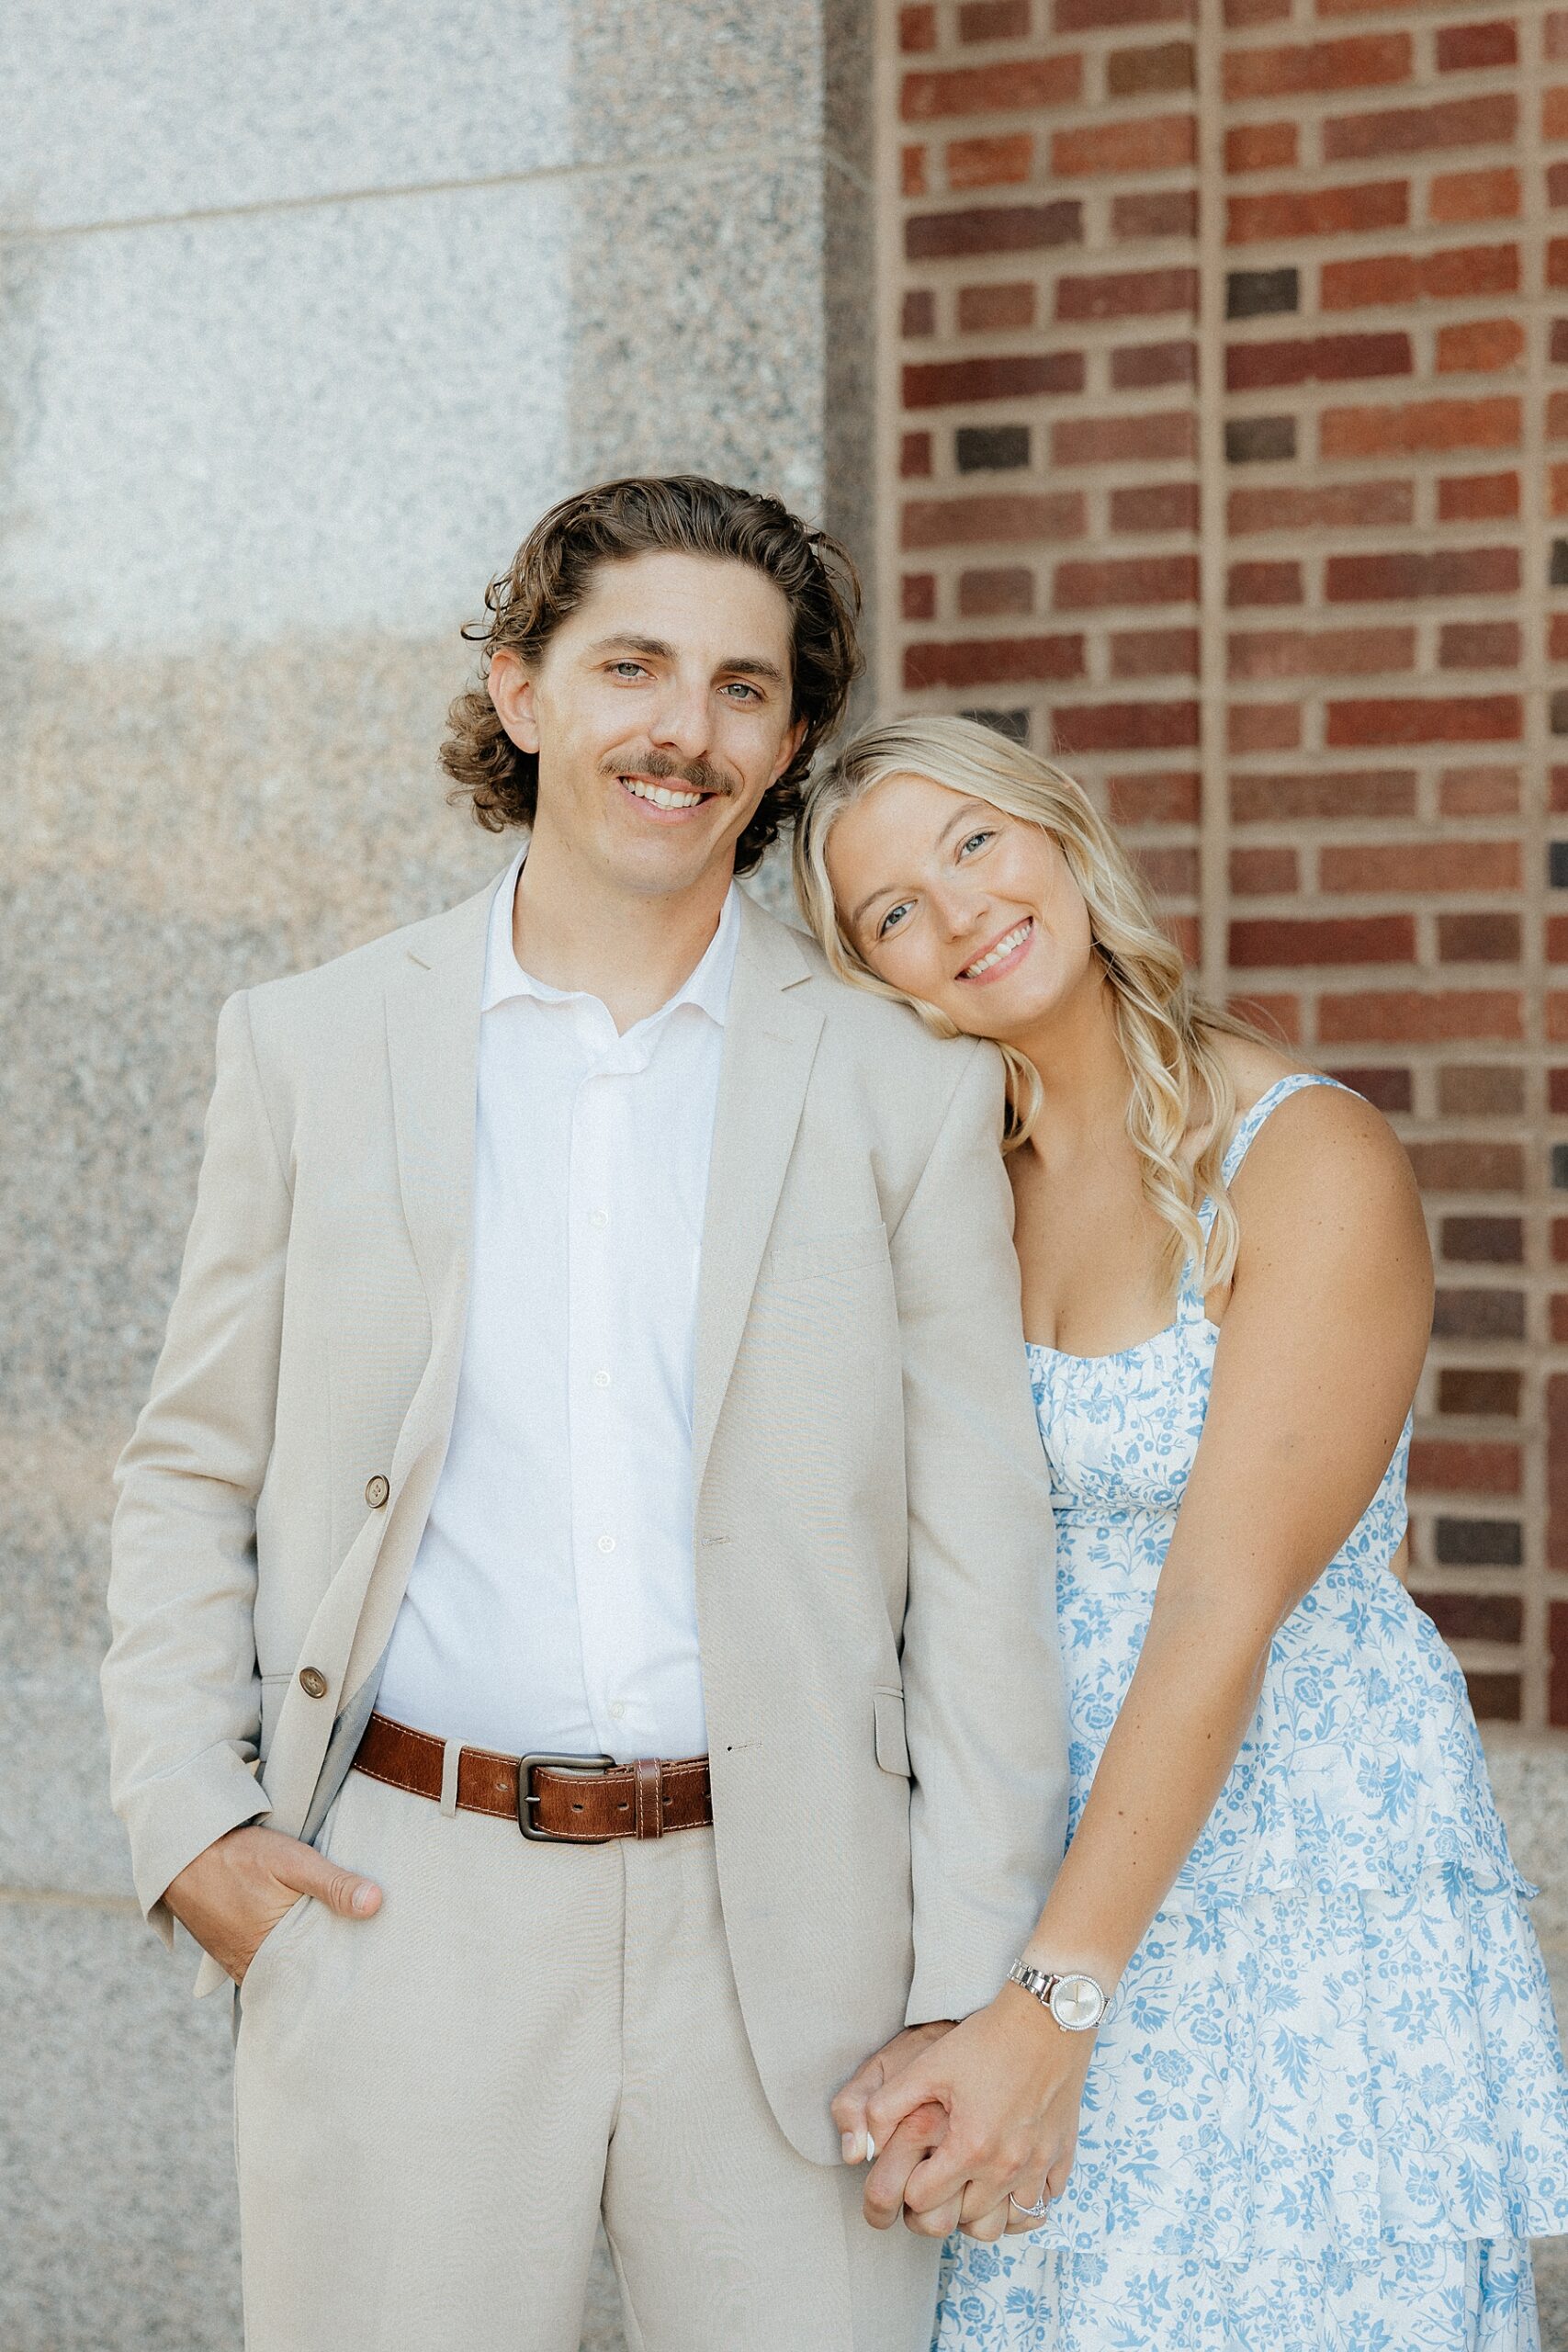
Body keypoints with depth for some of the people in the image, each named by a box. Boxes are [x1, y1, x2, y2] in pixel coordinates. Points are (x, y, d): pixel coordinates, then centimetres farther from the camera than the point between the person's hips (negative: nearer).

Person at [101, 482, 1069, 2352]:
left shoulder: (908, 1088, 3)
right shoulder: (311, 1046, 6)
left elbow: (980, 1568, 2)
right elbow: (192, 1470, 11)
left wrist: (972, 2003, -2)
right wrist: (186, 1821, -1)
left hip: (784, 1927, 0)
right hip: (396, 1917, 1)